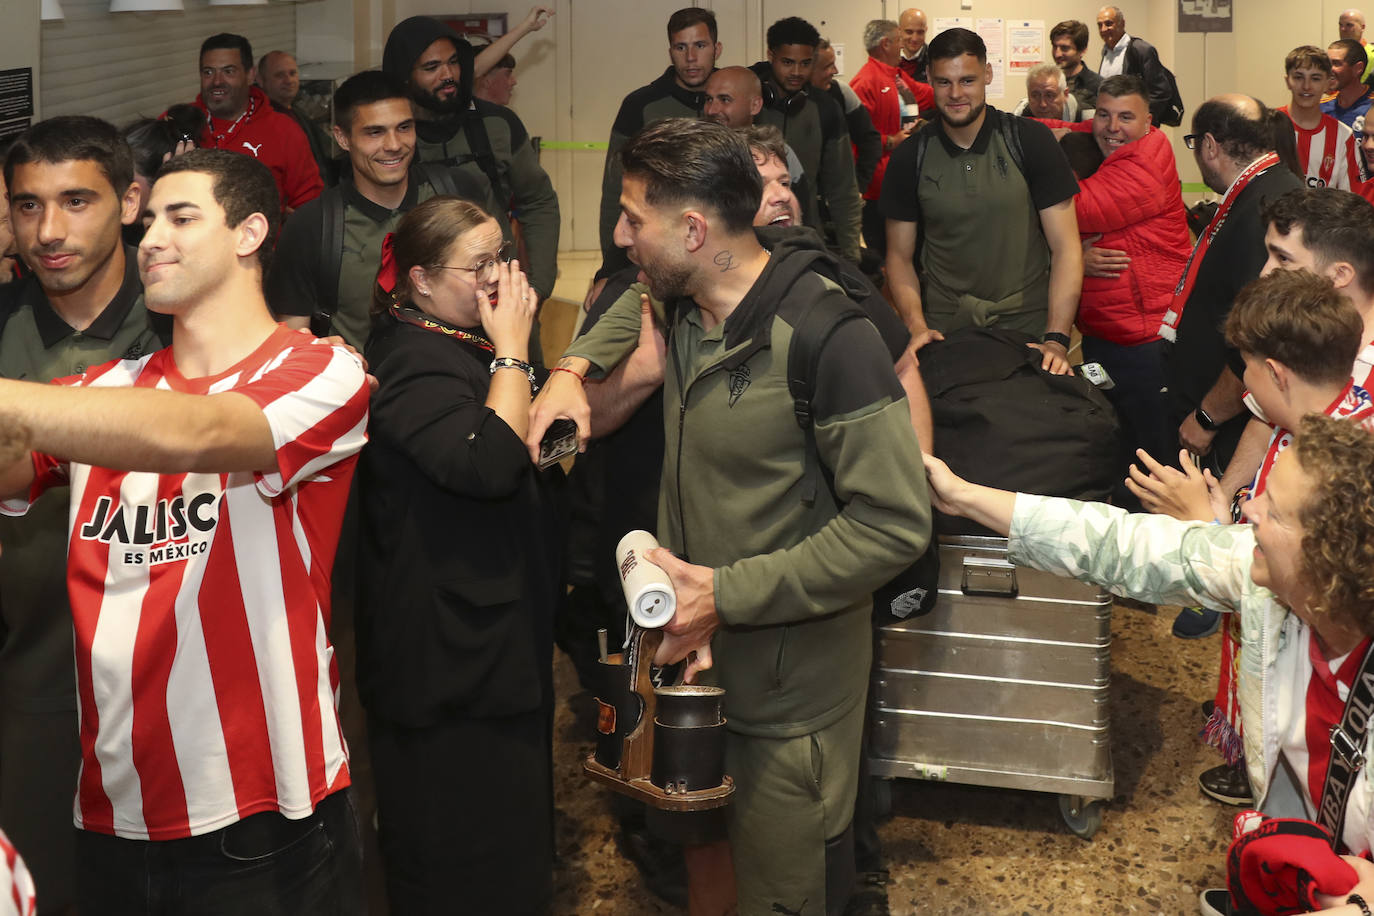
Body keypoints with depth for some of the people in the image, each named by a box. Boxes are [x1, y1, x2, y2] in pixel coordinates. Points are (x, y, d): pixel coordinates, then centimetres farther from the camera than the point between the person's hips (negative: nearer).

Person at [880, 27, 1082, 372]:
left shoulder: (1031, 140, -5)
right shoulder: (909, 158, 0)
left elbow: (1065, 247, -7)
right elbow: (900, 257, 4)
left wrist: (1056, 340, -17)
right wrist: (917, 327, -14)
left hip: (1030, 328, -1)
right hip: (945, 332, 1)